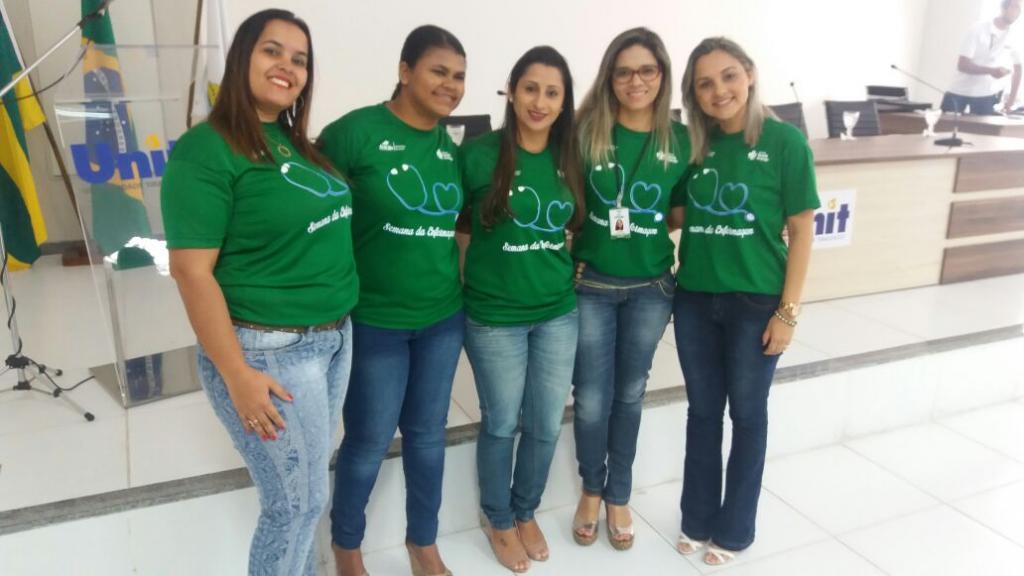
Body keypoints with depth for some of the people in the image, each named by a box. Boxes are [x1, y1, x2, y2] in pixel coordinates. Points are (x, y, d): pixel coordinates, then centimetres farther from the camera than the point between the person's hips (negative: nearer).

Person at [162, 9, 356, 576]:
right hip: (268, 349, -7)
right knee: (299, 500, 6)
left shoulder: (298, 144, 9)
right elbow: (192, 272, -17)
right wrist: (237, 374, -19)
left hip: (334, 337, 7)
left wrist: (337, 328, 11)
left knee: (300, 492, 19)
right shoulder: (206, 150, -14)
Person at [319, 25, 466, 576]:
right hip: (374, 320, -5)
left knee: (428, 434, 17)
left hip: (443, 317, 5)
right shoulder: (356, 130, -14)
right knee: (369, 441, 9)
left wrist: (458, 278, 7)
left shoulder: (450, 147, 5)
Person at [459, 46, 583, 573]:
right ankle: (498, 520, 36)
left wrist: (573, 266, 4)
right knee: (501, 424, 11)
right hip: (494, 315, -4)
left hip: (559, 312, 4)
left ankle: (526, 513, 39)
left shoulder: (569, 160, 2)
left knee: (546, 424, 14)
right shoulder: (478, 154, -12)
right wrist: (489, 258, -6)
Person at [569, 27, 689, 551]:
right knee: (590, 399, 6)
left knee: (630, 395, 15)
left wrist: (650, 228, -8)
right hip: (590, 286, -1)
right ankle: (591, 490, 32)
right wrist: (568, 259, -12)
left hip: (651, 288, 2)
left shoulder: (680, 140, -2)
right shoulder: (587, 132, -7)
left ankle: (618, 496, 34)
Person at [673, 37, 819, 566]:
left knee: (747, 414, 12)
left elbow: (801, 231, -7)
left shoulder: (784, 141, -9)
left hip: (757, 302, -3)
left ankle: (734, 529, 30)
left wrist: (788, 311, -10)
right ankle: (697, 519, 33)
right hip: (694, 300, 4)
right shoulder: (693, 143, 2)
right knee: (703, 410, 15)